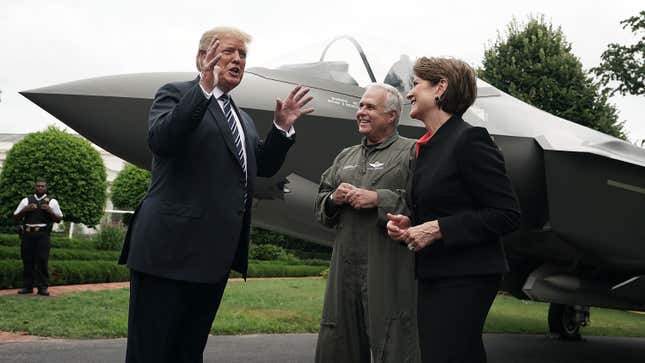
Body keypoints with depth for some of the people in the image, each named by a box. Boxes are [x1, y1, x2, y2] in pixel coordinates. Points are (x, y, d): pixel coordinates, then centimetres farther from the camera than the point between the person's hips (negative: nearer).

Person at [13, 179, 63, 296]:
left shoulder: (52, 202, 12)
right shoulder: (26, 201, 16)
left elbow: (58, 219, 10)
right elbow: (16, 217, 14)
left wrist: (50, 211, -8)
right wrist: (25, 210, -5)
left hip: (43, 234, -2)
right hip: (27, 234, 2)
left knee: (42, 261, -7)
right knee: (27, 260, 2)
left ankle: (43, 287, -3)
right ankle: (27, 286, 10)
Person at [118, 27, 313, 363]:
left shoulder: (242, 118, 22)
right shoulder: (176, 94, -1)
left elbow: (264, 166, 23)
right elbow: (160, 141, -19)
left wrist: (282, 127, 10)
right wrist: (204, 88, -25)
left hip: (215, 255, 8)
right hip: (170, 247, -8)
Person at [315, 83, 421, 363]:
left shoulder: (411, 152, -1)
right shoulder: (345, 157, 20)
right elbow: (320, 206, 21)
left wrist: (379, 199, -17)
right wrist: (333, 199, 0)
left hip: (390, 272, -6)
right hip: (345, 268, 6)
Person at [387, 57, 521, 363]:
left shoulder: (469, 139, -12)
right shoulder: (427, 146, 14)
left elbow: (507, 214, -15)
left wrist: (437, 229, -18)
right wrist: (408, 224, 3)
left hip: (465, 278, -9)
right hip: (432, 278, 9)